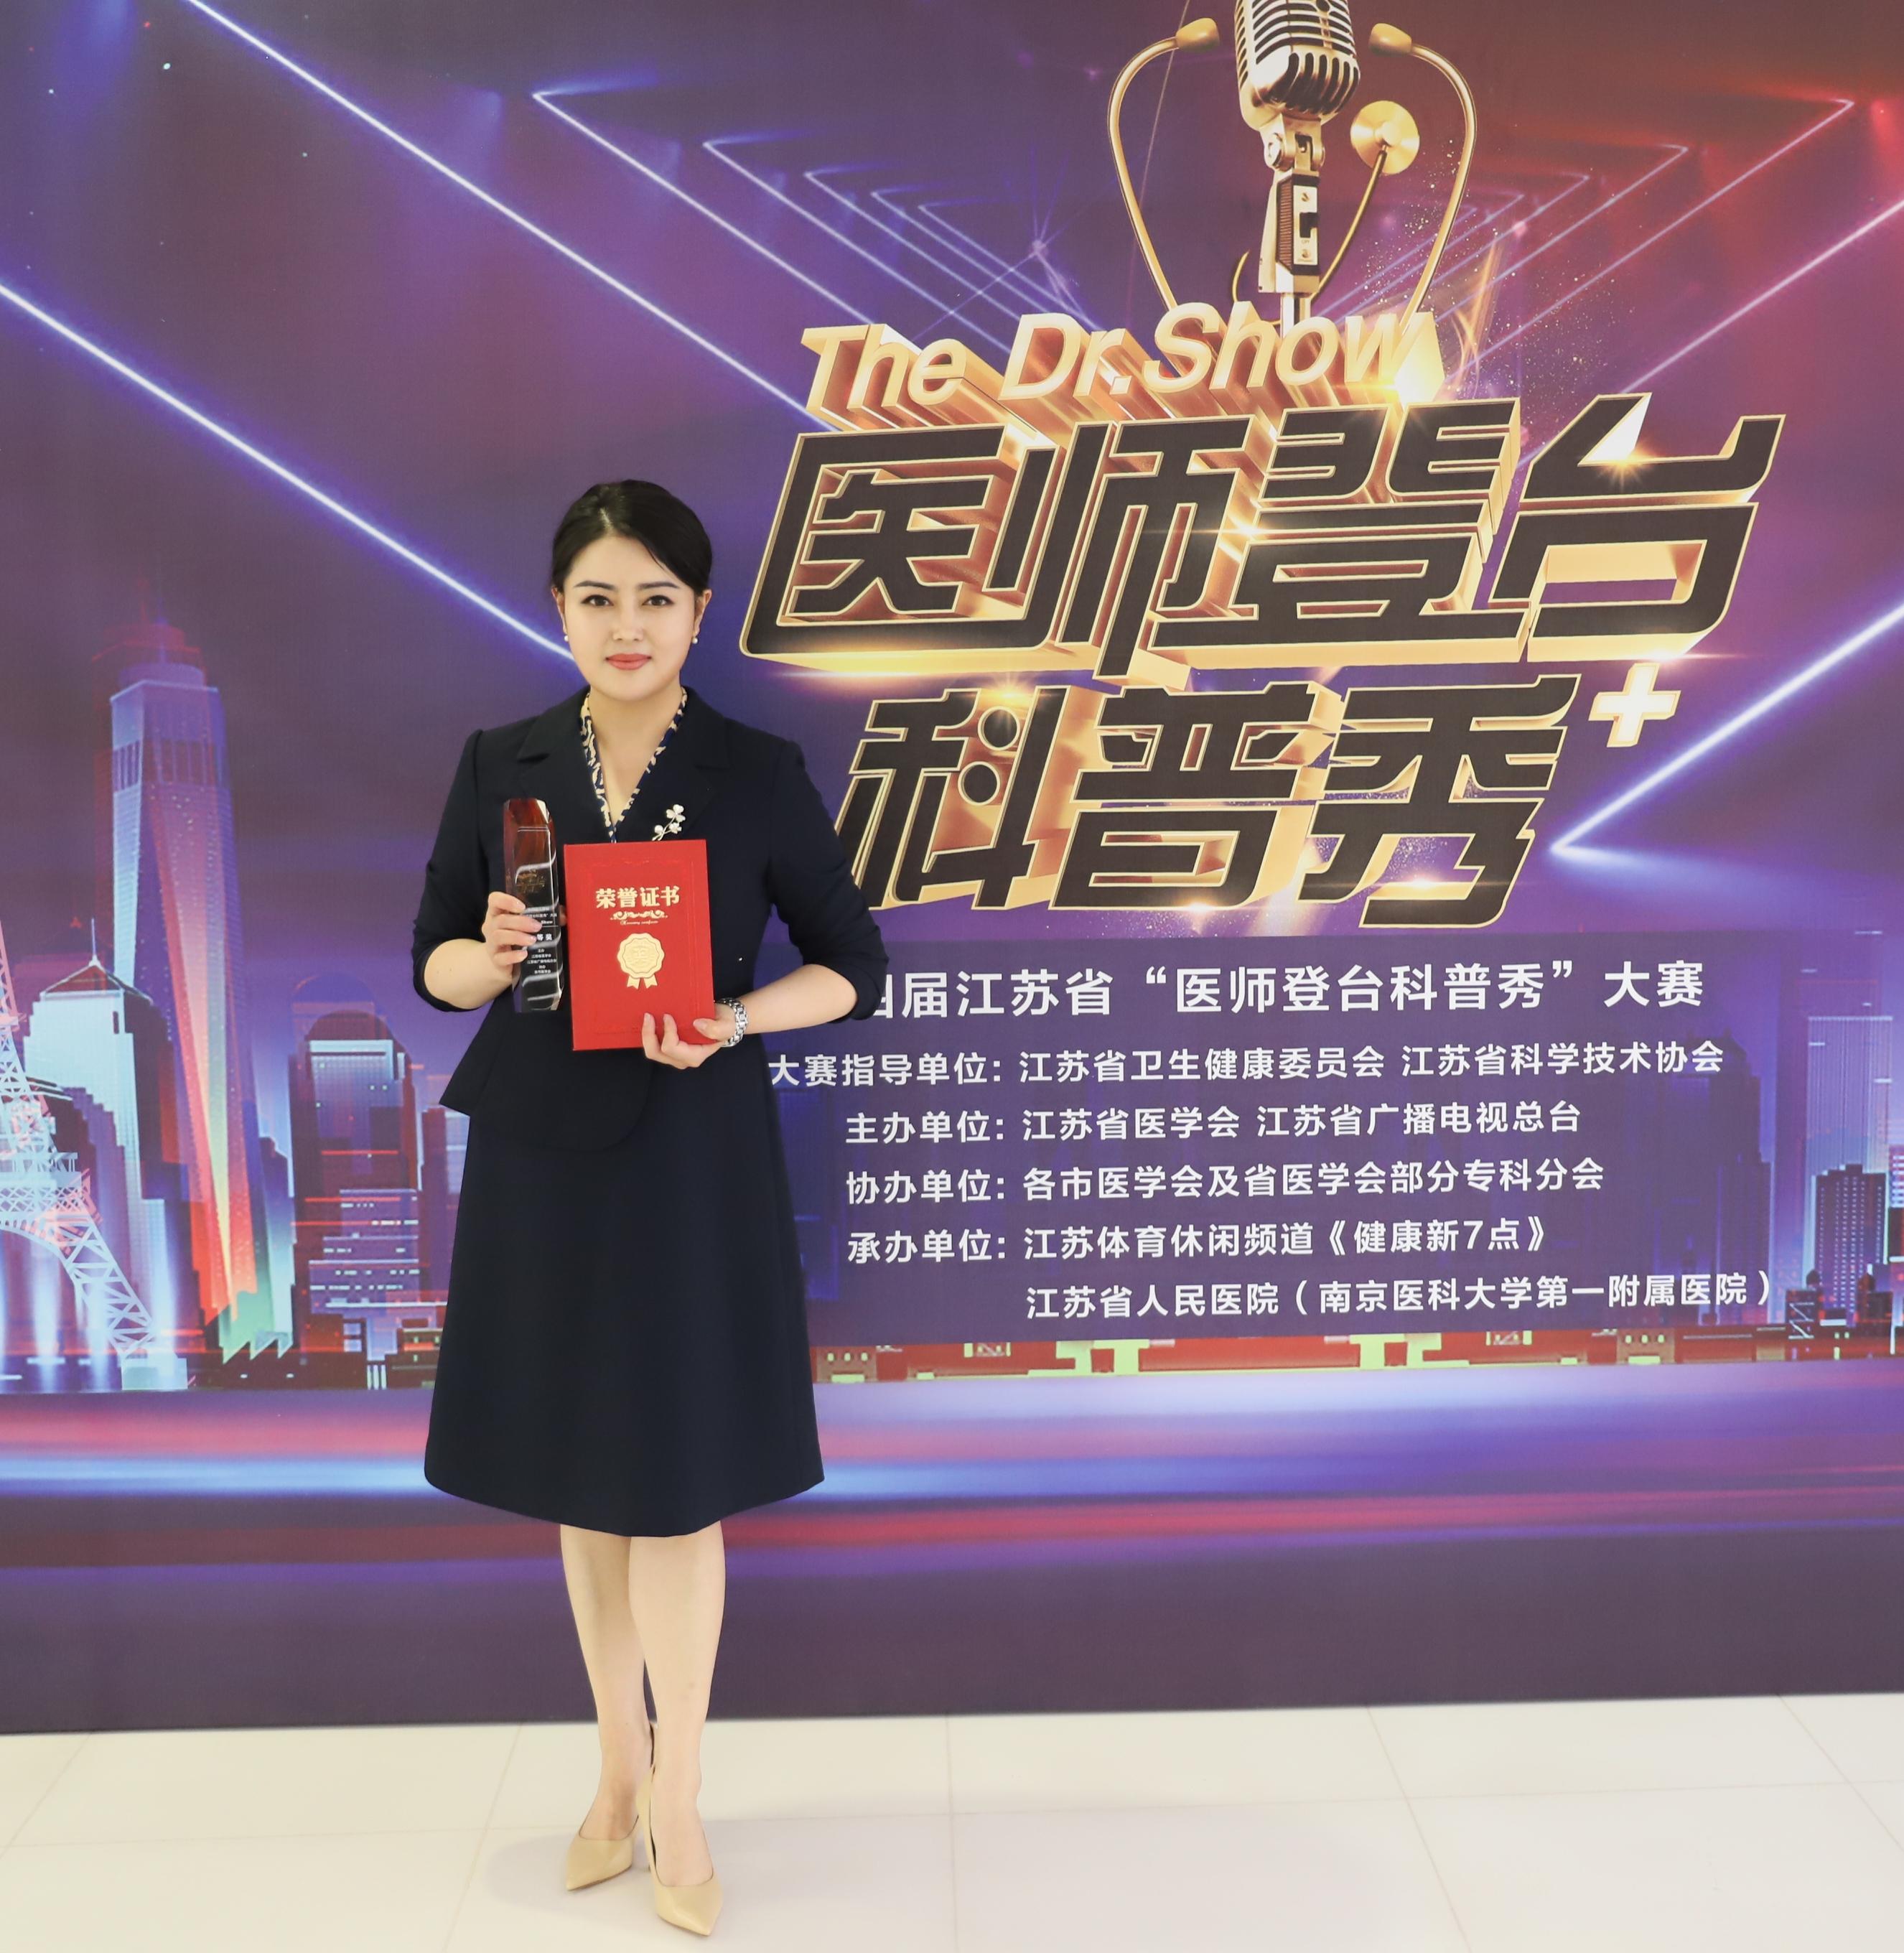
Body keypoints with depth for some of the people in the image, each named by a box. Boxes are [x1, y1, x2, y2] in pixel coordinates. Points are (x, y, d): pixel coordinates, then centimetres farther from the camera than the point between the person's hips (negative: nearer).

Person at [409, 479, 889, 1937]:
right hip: (540, 1154, 3)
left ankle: (674, 1804, 22)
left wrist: (735, 1021, -17)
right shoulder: (501, 766, 4)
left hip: (692, 1156, -3)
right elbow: (434, 962, 8)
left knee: (675, 1481, 3)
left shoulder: (758, 776, -3)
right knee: (577, 1476, 13)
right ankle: (622, 1765, 33)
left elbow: (852, 962, 1)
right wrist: (490, 955, -15)